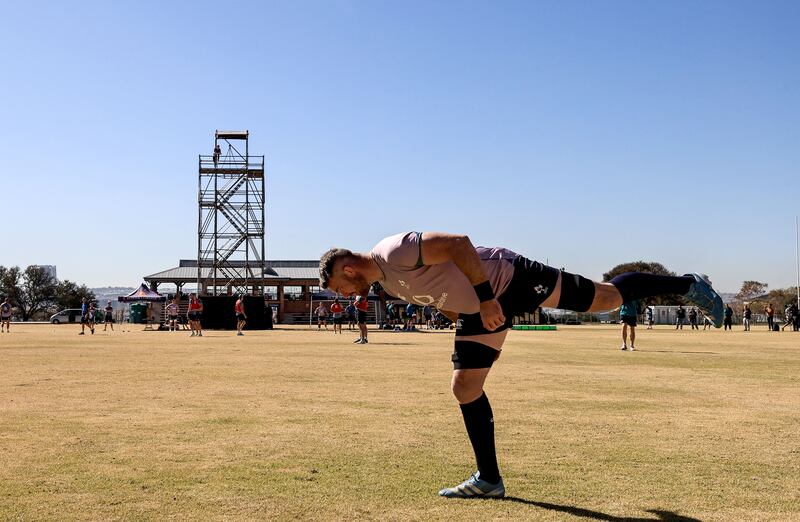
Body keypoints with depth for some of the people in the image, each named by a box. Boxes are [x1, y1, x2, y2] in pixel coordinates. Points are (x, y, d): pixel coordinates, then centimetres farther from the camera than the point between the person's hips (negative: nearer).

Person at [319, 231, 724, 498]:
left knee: (606, 298, -3)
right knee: (465, 388, 3)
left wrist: (486, 299, -30)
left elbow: (458, 243, -31)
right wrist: (474, 322, 19)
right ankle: (489, 479, 12)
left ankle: (687, 285, 17)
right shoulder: (386, 281, 7)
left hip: (506, 279, -9)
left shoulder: (396, 252, -25)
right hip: (478, 310, 9)